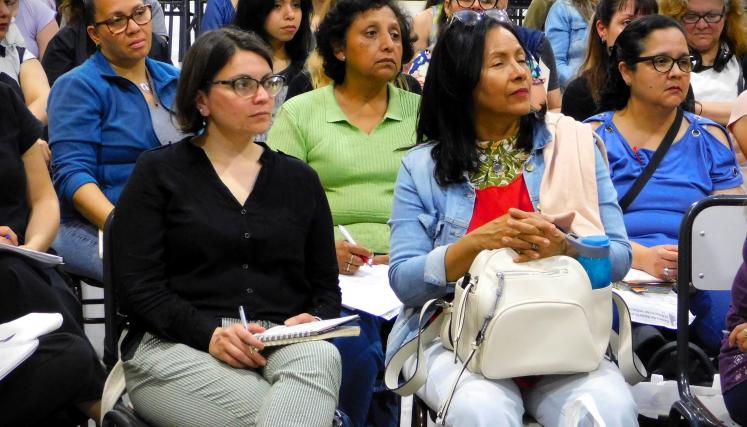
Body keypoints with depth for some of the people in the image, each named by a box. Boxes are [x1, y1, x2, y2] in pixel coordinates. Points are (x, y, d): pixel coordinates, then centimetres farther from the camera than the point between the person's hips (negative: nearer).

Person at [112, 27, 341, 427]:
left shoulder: (299, 179, 19)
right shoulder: (158, 172, 9)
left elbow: (326, 286, 19)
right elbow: (138, 284, -1)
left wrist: (313, 321, -6)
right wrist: (210, 334, -17)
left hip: (285, 346, 4)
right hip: (177, 349, -4)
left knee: (321, 356, -34)